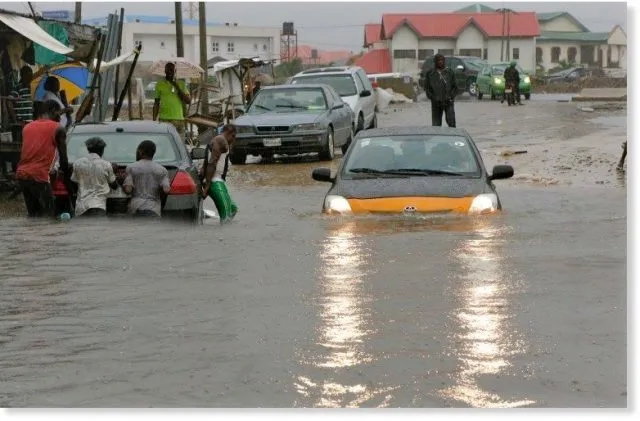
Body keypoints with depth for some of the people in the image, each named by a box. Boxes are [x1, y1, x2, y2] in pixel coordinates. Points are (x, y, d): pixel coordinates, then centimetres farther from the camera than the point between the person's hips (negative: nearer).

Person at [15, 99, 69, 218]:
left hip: (22, 174, 7)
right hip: (39, 177, -7)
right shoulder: (57, 129, 1)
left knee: (33, 214, 15)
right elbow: (63, 159, 4)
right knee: (47, 217, -3)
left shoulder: (27, 127, 19)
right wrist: (67, 180, 16)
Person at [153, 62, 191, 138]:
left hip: (179, 120, 2)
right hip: (164, 120, -2)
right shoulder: (160, 84, 8)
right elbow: (156, 104, 10)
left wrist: (178, 88, -4)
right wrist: (154, 120, 4)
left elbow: (188, 101, 4)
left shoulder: (181, 84, 12)